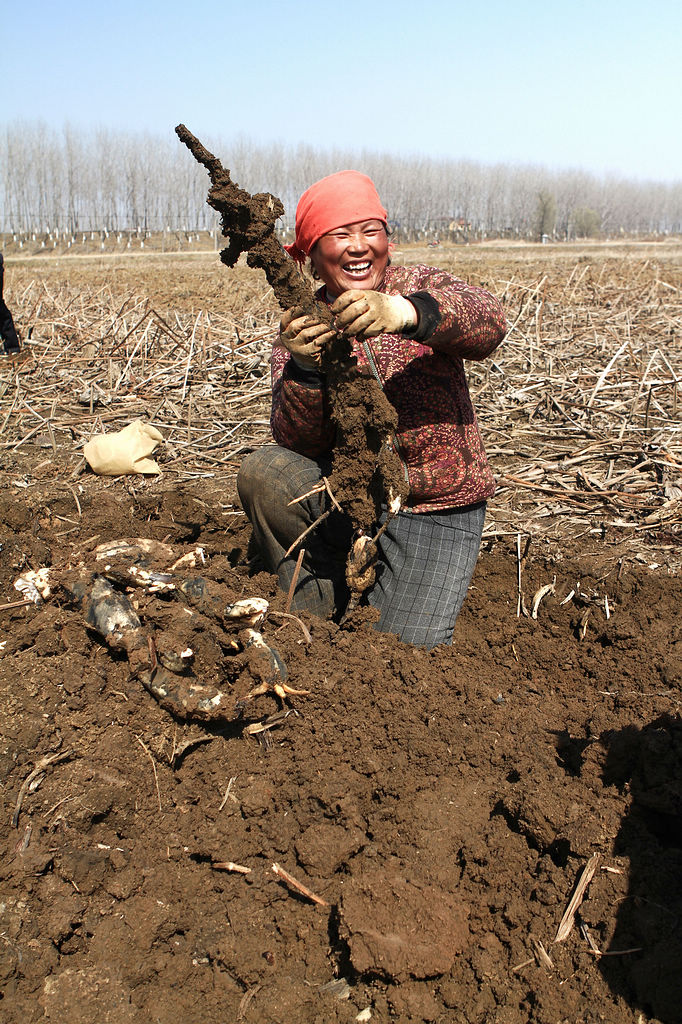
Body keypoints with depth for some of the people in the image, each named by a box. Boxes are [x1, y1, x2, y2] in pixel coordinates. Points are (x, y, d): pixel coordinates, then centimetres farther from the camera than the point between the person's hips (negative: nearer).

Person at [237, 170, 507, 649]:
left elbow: (487, 322, -27)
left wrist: (404, 312, -48)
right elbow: (299, 443, -12)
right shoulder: (302, 327, 1)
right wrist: (304, 368, -33)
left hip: (438, 512, -1)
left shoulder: (420, 286, -3)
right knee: (263, 472, -25)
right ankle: (321, 618, -3)